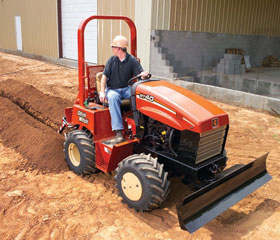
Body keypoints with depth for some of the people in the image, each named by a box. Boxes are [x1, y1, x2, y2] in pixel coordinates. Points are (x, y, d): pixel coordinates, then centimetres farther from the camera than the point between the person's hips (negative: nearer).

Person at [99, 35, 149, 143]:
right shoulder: (112, 60, 6)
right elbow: (105, 76, 3)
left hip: (126, 89, 0)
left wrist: (143, 74, -32)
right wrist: (102, 92, -10)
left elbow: (140, 73, -5)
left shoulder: (132, 60, 2)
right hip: (112, 89, 0)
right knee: (113, 97, -36)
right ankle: (118, 132, -44)